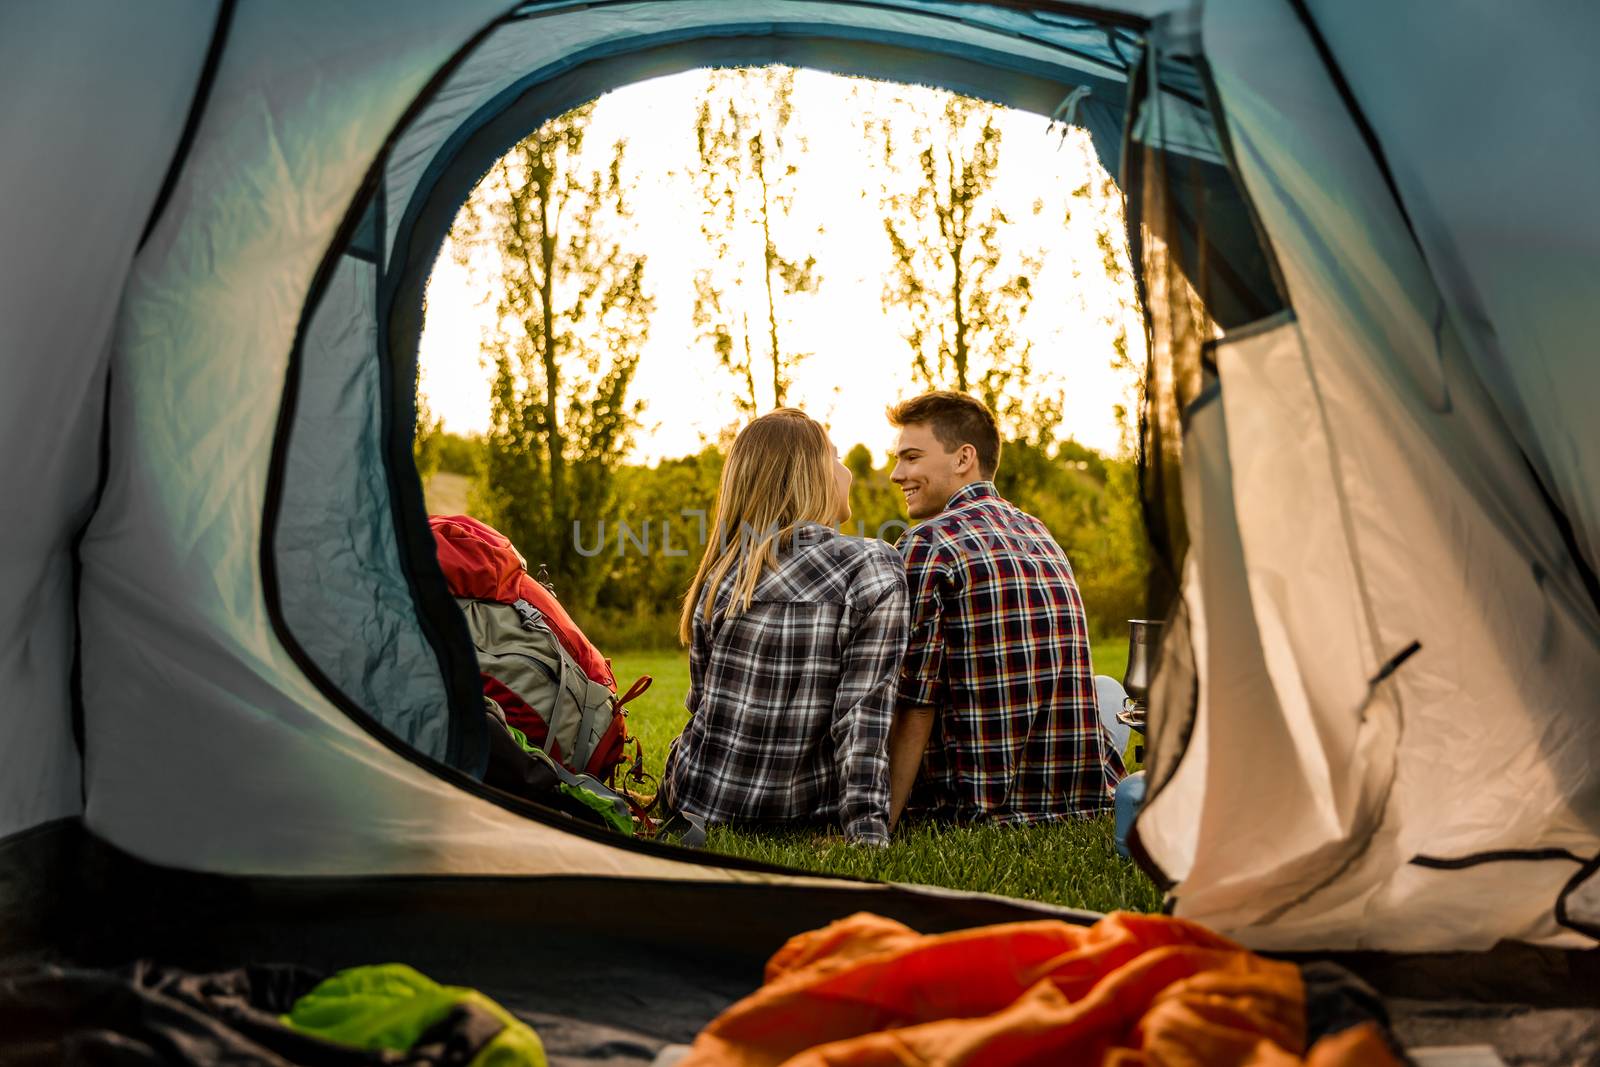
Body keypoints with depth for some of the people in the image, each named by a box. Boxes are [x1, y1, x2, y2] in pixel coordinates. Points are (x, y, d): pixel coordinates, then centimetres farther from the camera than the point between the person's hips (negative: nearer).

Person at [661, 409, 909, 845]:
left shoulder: (722, 570, -3)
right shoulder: (875, 570, -14)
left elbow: (703, 700, 5)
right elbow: (864, 714, -20)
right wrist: (868, 830, -18)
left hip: (698, 798, 3)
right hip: (801, 811, -3)